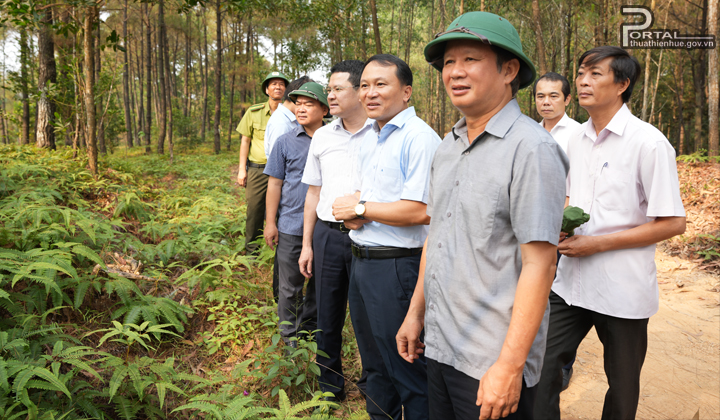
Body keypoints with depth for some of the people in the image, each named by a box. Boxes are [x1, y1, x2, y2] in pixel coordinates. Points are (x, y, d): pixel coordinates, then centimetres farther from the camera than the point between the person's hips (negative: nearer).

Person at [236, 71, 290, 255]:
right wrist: (242, 169, 3)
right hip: (257, 169, 0)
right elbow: (245, 140, 8)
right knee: (254, 210, 3)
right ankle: (252, 253, 16)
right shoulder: (254, 112, 4)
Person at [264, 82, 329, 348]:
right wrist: (270, 222, -2)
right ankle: (289, 337, 24)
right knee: (290, 287, 8)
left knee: (319, 282, 14)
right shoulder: (285, 143, 1)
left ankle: (310, 328, 33)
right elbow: (274, 184, 2)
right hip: (291, 227, -1)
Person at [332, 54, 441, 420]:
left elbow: (419, 211, -24)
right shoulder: (369, 139, 14)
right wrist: (351, 213, -3)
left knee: (408, 370, 4)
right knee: (374, 362, 23)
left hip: (397, 266, -9)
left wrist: (361, 208, -13)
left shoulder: (419, 137, -15)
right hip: (361, 262, 9)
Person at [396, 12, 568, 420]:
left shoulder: (531, 148, -16)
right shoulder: (448, 146, 9)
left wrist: (510, 366, -21)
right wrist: (416, 312, 15)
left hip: (493, 360, -7)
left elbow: (539, 265, -20)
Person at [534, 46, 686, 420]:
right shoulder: (577, 141, 8)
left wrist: (596, 243, -18)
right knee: (540, 367, 2)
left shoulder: (648, 143, -12)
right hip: (571, 281, 5)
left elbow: (672, 223, -13)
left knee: (622, 388, 14)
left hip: (623, 289, -5)